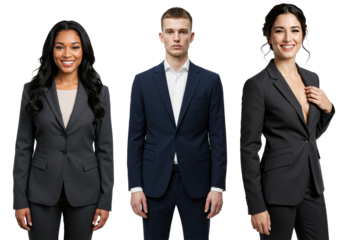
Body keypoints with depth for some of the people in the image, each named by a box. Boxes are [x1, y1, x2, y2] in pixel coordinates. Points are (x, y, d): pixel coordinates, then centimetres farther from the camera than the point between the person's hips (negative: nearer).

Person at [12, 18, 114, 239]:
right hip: (42, 191, 0)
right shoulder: (33, 89, -1)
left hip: (83, 192, 0)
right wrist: (19, 200, -4)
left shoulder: (99, 91, -1)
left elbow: (106, 148, 0)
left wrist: (106, 200, -3)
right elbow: (23, 147, 0)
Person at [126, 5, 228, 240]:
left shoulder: (211, 80, 1)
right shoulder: (143, 80, 3)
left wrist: (218, 187, -6)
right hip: (155, 181, 1)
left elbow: (218, 138, 0)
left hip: (196, 181, 0)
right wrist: (135, 187, -3)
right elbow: (135, 138, 2)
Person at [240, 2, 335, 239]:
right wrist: (256, 207, -15)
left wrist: (327, 108, -1)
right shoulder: (257, 85, -13)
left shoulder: (312, 77, 8)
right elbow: (248, 148, -13)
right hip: (278, 188, -6)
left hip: (313, 183, 7)